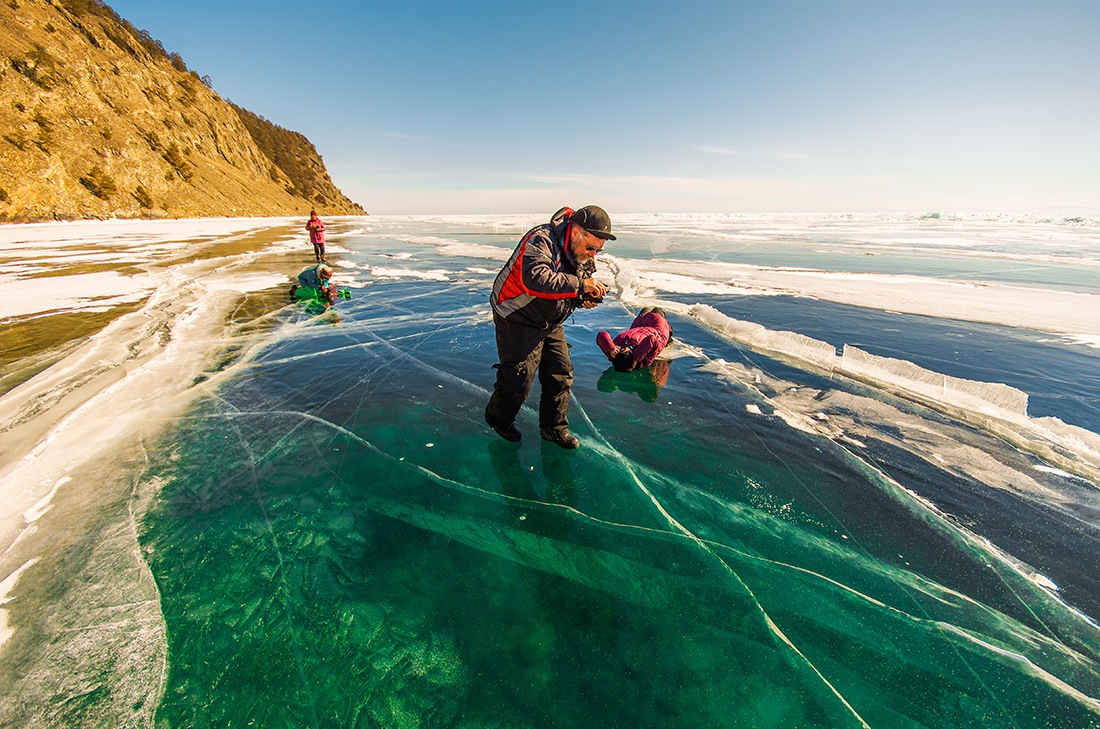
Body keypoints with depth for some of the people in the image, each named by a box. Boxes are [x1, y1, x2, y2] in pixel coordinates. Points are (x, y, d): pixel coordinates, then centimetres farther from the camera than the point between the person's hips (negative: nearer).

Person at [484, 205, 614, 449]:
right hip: (518, 319, -7)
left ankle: (554, 427, 25)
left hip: (551, 324, 8)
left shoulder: (584, 255, 0)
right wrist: (579, 285, -43)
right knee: (519, 378, -2)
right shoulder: (541, 241, -27)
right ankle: (498, 419, 27)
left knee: (561, 375, 7)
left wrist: (584, 299, -11)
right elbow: (535, 280, -44)